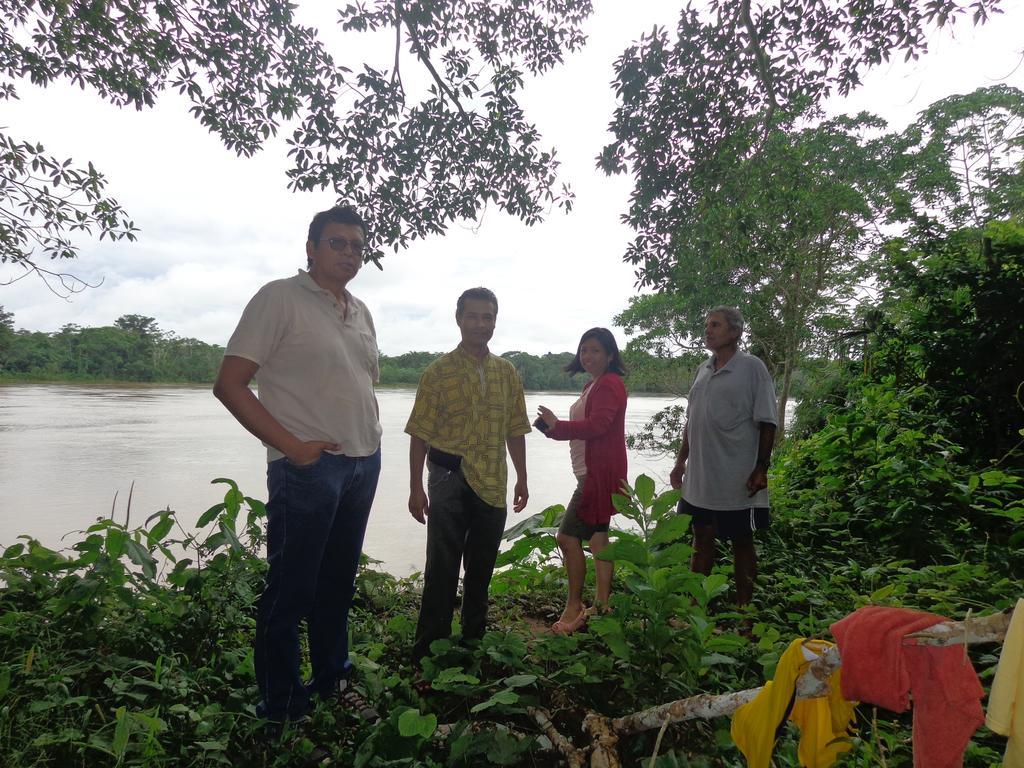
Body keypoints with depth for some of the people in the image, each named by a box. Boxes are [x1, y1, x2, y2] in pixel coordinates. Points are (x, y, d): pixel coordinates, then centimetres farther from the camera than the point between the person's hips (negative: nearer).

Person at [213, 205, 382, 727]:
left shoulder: (360, 311, 14)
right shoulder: (280, 298, -7)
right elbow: (229, 384, -11)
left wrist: (371, 437, 10)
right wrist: (291, 445, -15)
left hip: (363, 463, 7)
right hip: (309, 465, -7)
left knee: (338, 582, 17)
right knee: (291, 590, 4)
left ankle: (332, 682, 34)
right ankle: (280, 709, 20)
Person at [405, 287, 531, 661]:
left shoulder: (508, 372, 7)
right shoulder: (439, 371, -6)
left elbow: (515, 431, 12)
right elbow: (420, 433, -6)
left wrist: (522, 477, 9)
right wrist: (416, 487, -9)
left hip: (493, 485, 5)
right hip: (450, 479, -4)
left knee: (481, 568, 16)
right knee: (442, 569, -1)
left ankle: (474, 640, 32)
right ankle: (429, 651, 11)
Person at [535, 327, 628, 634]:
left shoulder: (609, 384, -12)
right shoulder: (593, 385, 20)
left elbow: (596, 425, -23)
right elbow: (584, 427, 16)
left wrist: (557, 426, -19)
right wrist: (553, 427, 0)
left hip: (598, 473, -11)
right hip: (592, 473, 11)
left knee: (567, 537, -7)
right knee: (597, 538, 15)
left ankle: (574, 608, 5)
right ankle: (602, 606, 25)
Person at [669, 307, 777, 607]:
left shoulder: (752, 368, -7)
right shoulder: (703, 370, 11)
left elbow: (766, 423, -9)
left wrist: (761, 469, -14)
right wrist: (680, 461, 14)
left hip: (738, 481, -6)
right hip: (700, 479, 6)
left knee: (742, 542, 7)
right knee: (702, 538, 14)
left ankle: (743, 608, 20)